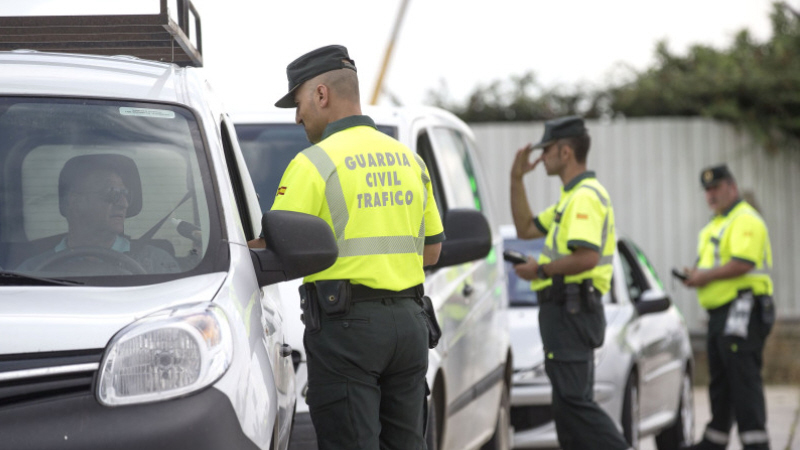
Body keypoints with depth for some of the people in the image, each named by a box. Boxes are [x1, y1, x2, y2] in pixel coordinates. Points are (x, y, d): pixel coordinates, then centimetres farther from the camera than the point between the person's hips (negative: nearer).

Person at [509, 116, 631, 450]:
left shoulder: (585, 197, -15)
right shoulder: (572, 197, 20)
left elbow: (586, 257, -27)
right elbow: (526, 228, 27)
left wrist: (541, 270, -15)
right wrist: (517, 178, 21)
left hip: (570, 309, -11)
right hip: (569, 310, 11)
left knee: (572, 400, -16)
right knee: (571, 400, 11)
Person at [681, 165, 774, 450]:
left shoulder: (745, 220, -11)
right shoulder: (717, 224, 22)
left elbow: (742, 264, -24)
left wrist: (705, 276, -16)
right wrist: (695, 275, 7)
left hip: (742, 310, -10)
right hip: (720, 313, 10)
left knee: (743, 378, -13)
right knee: (719, 380, 16)